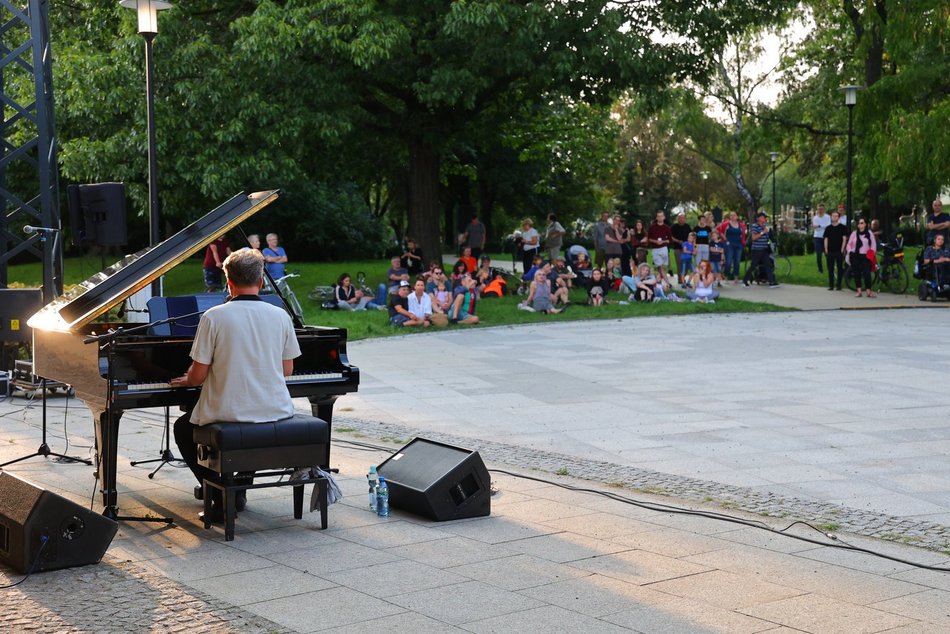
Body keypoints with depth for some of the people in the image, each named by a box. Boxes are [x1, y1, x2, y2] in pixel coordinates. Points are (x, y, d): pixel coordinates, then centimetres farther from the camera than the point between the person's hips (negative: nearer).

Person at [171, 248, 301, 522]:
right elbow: (287, 370, 7)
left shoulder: (214, 317, -11)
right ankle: (239, 490, 31)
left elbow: (198, 376, -8)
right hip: (275, 412, 4)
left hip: (229, 414, -4)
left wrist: (186, 380, 16)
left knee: (183, 430, 27)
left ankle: (222, 498, 15)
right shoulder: (280, 316, -2)